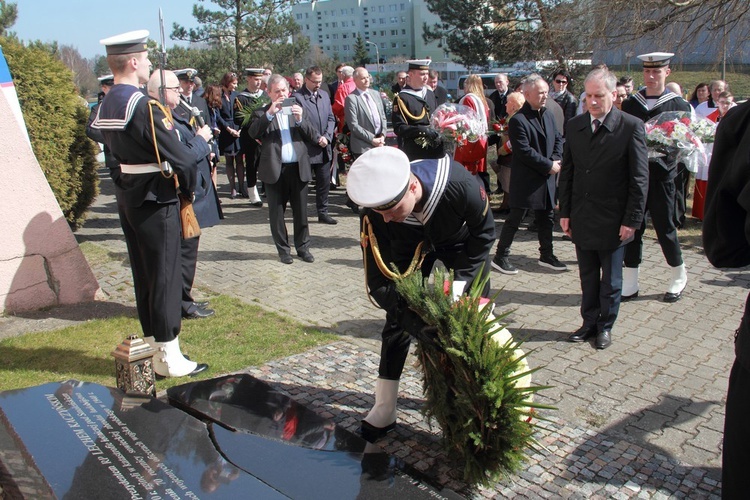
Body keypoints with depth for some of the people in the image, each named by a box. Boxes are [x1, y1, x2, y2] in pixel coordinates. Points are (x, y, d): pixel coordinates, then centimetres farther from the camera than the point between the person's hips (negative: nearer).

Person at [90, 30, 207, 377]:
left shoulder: (105, 107, 8)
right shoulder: (144, 107, -20)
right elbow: (182, 159, -22)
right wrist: (189, 188, -4)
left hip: (127, 197, 9)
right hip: (155, 201, -9)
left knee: (143, 274, 17)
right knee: (165, 277, 1)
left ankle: (151, 345, 30)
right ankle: (168, 358, 10)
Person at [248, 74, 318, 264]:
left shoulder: (297, 110, 12)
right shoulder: (263, 113, 5)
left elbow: (312, 136, 4)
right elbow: (252, 133, -13)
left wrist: (300, 120, -12)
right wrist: (269, 114, -20)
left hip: (298, 168, 2)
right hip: (274, 170, -1)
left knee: (301, 211, 8)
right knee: (277, 213, 7)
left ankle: (303, 247, 21)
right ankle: (283, 249, 20)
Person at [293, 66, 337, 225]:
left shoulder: (324, 95, 12)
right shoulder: (297, 97, -9)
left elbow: (331, 118, 10)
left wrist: (326, 137, -6)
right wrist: (317, 139, -14)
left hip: (324, 148, 6)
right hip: (306, 149, -6)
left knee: (325, 182, 8)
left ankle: (323, 213, 19)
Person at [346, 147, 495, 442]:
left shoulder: (460, 185, -42)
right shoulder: (374, 215, -36)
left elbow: (484, 233, -21)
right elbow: (378, 281, -28)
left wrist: (458, 285, -27)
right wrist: (412, 320, -41)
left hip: (461, 242, 0)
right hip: (411, 244, 1)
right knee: (398, 320, -2)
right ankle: (383, 412, 9)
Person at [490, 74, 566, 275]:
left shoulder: (547, 115, 11)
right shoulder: (518, 120, -15)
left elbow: (558, 138, 14)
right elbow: (524, 151, -20)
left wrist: (555, 159, -5)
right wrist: (548, 165, -16)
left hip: (546, 179, 8)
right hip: (525, 180, -8)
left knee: (546, 218, 15)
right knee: (514, 219, -1)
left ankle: (546, 255, 28)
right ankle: (500, 257, 9)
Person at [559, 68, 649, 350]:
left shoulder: (631, 127, -10)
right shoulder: (574, 125, 3)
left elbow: (639, 178, -9)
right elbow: (567, 172, 7)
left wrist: (632, 220, -11)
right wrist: (565, 212, 4)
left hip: (613, 220, -3)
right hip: (581, 218, 4)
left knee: (610, 280, 11)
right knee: (588, 277, 15)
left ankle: (605, 326, 28)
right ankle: (589, 322, 30)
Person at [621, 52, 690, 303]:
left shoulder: (679, 105, 0)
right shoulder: (630, 104, 6)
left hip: (662, 177, -2)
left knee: (665, 227, 6)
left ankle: (679, 276, 29)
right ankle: (630, 283, 13)